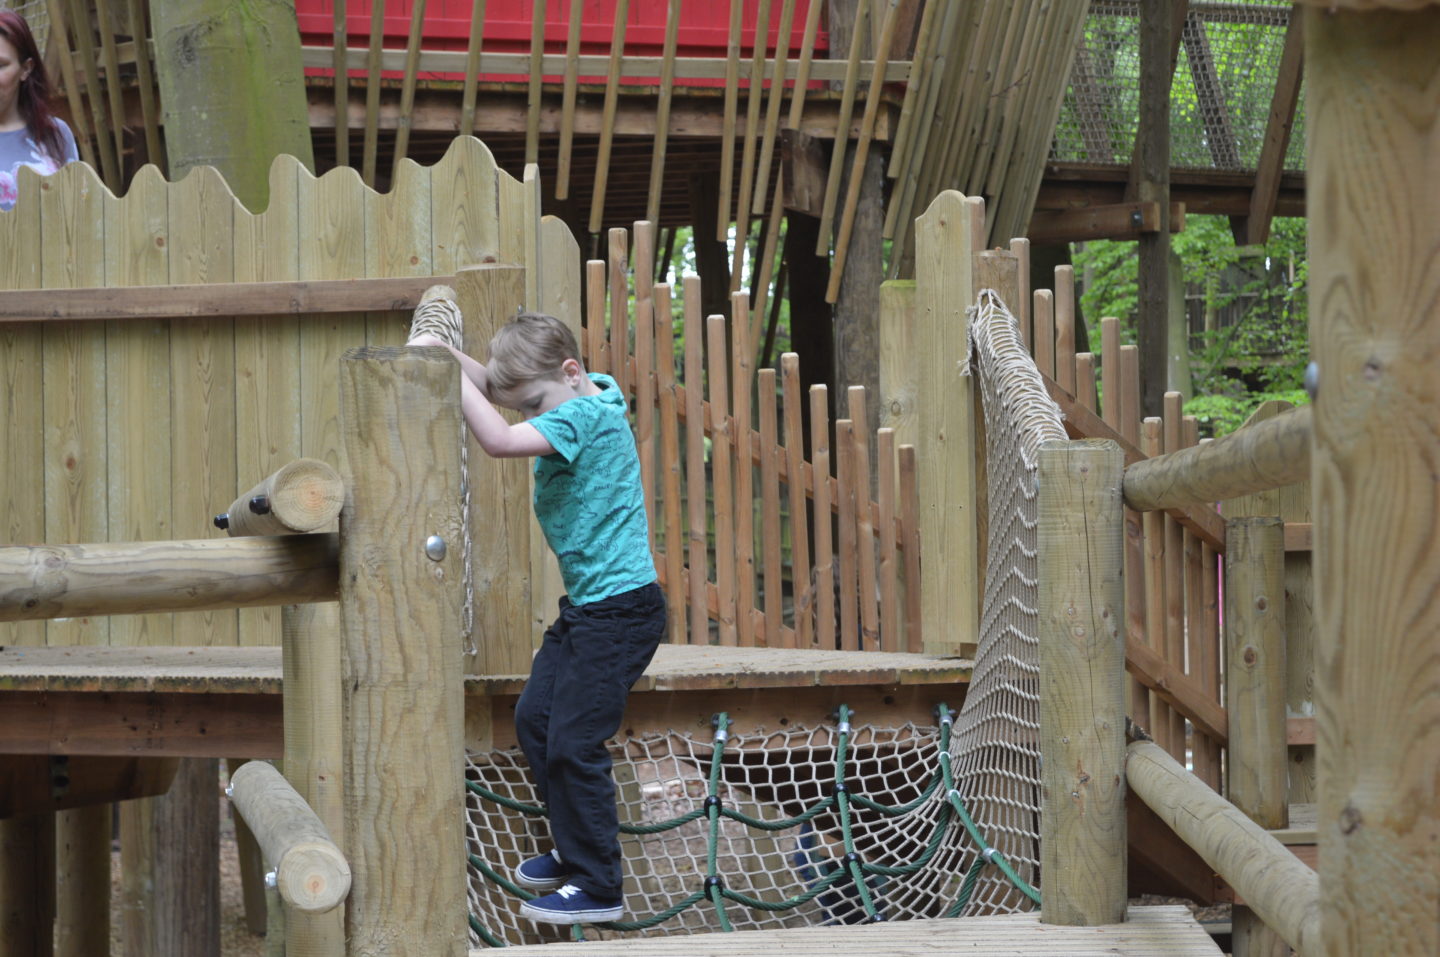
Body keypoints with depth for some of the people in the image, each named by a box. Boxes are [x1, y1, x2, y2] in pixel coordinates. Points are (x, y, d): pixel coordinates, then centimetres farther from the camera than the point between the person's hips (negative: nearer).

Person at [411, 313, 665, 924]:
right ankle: (573, 852, 28)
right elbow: (489, 386, 16)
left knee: (574, 743, -7)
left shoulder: (587, 413, -20)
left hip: (621, 609, -10)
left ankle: (598, 888, 2)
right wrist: (447, 353, -3)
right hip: (585, 604, 10)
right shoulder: (580, 401, 7)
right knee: (535, 718, 15)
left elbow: (500, 440, -32)